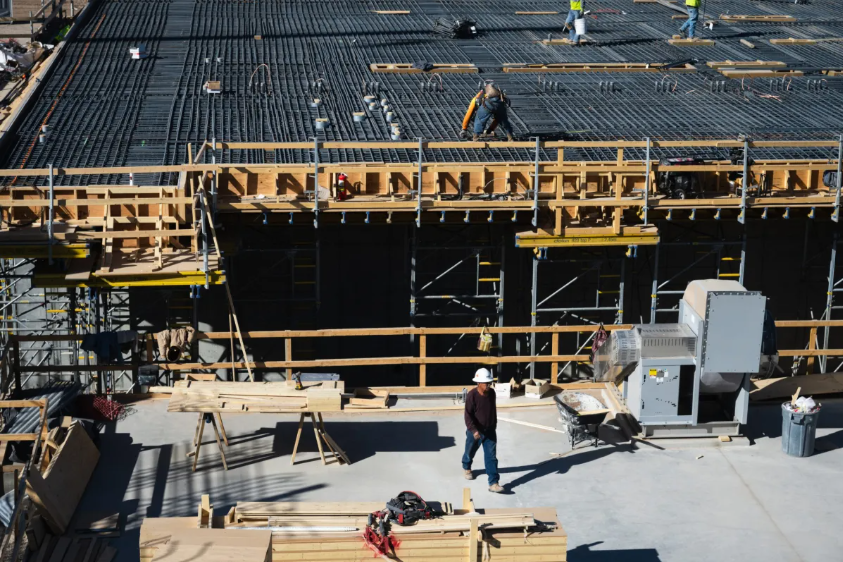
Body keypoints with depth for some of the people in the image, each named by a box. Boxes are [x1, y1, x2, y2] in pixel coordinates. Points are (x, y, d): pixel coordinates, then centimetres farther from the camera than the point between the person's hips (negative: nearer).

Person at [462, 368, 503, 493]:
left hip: (489, 431, 3)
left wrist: (494, 425, 19)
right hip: (475, 431, -3)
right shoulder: (472, 396, -24)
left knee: (491, 457, -3)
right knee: (470, 452, 21)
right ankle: (466, 468, 53)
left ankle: (493, 483, -3)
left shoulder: (492, 393, -6)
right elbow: (468, 415, -24)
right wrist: (474, 430, -35)